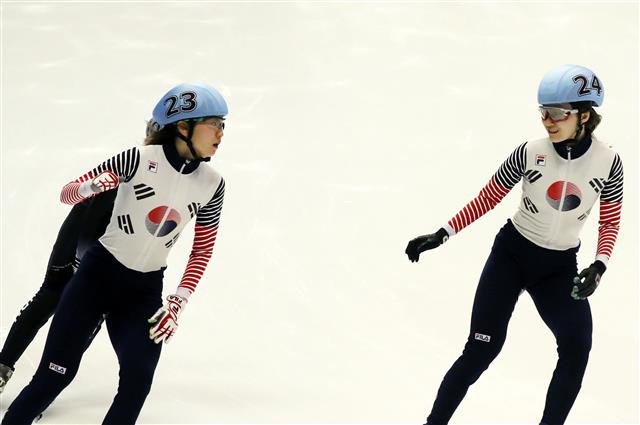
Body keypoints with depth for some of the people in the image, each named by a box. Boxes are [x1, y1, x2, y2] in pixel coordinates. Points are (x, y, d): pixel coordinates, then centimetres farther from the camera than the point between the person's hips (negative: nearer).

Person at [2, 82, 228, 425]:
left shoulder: (212, 185, -3)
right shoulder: (141, 159, -15)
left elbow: (202, 250, 7)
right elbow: (67, 194, -10)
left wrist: (178, 302, -2)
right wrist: (94, 185, -32)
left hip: (144, 292, 4)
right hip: (99, 272, -3)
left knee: (138, 381, -12)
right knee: (55, 374, -7)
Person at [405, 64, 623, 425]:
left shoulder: (608, 162, -12)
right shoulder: (530, 153, -15)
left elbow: (611, 222, 0)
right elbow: (487, 199, -4)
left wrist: (598, 267, -16)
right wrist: (442, 235, -10)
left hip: (560, 268, 1)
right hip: (512, 255, -1)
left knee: (577, 346, -17)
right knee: (481, 350, -7)